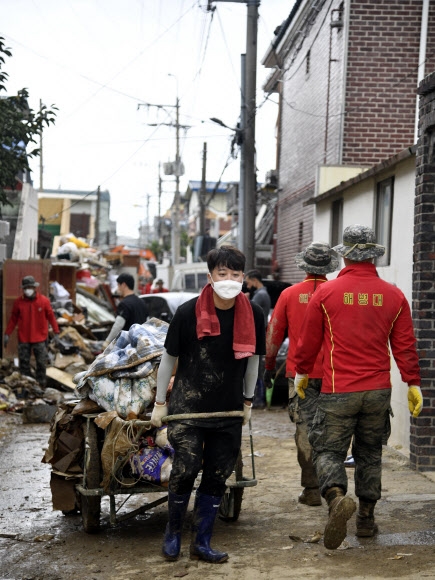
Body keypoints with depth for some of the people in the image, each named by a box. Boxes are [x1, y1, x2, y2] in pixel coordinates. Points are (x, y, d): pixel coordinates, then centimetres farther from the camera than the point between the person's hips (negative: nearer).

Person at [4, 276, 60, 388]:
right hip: (23, 339, 1)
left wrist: (56, 332, -1)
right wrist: (7, 334, 5)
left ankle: (41, 386, 10)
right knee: (24, 363, 4)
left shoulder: (44, 301, -3)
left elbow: (51, 317, 1)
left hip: (40, 338, -1)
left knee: (41, 363, 1)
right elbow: (13, 319, 7)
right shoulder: (18, 302, 1)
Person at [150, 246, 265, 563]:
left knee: (217, 478, 8)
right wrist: (160, 403, 3)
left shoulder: (253, 314, -6)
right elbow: (169, 358, -1)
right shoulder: (188, 312, -13)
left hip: (229, 412, 3)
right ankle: (173, 531, 17)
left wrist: (248, 401, 16)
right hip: (187, 407, -3)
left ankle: (202, 543, 23)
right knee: (185, 471, -9)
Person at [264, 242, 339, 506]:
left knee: (305, 429, 4)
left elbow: (274, 333, 5)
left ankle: (312, 489, 6)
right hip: (333, 374, 1)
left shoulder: (289, 294, 0)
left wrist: (269, 366, 16)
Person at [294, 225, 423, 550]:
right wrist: (413, 383, 11)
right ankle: (366, 519, 21)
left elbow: (309, 340, 4)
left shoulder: (326, 293, -4)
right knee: (369, 453, 16)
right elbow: (405, 345, 4)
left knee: (329, 450, 4)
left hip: (338, 390, -3)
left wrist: (302, 372, 20)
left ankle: (337, 496, -24)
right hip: (379, 390, 3)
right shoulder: (394, 296, 2)